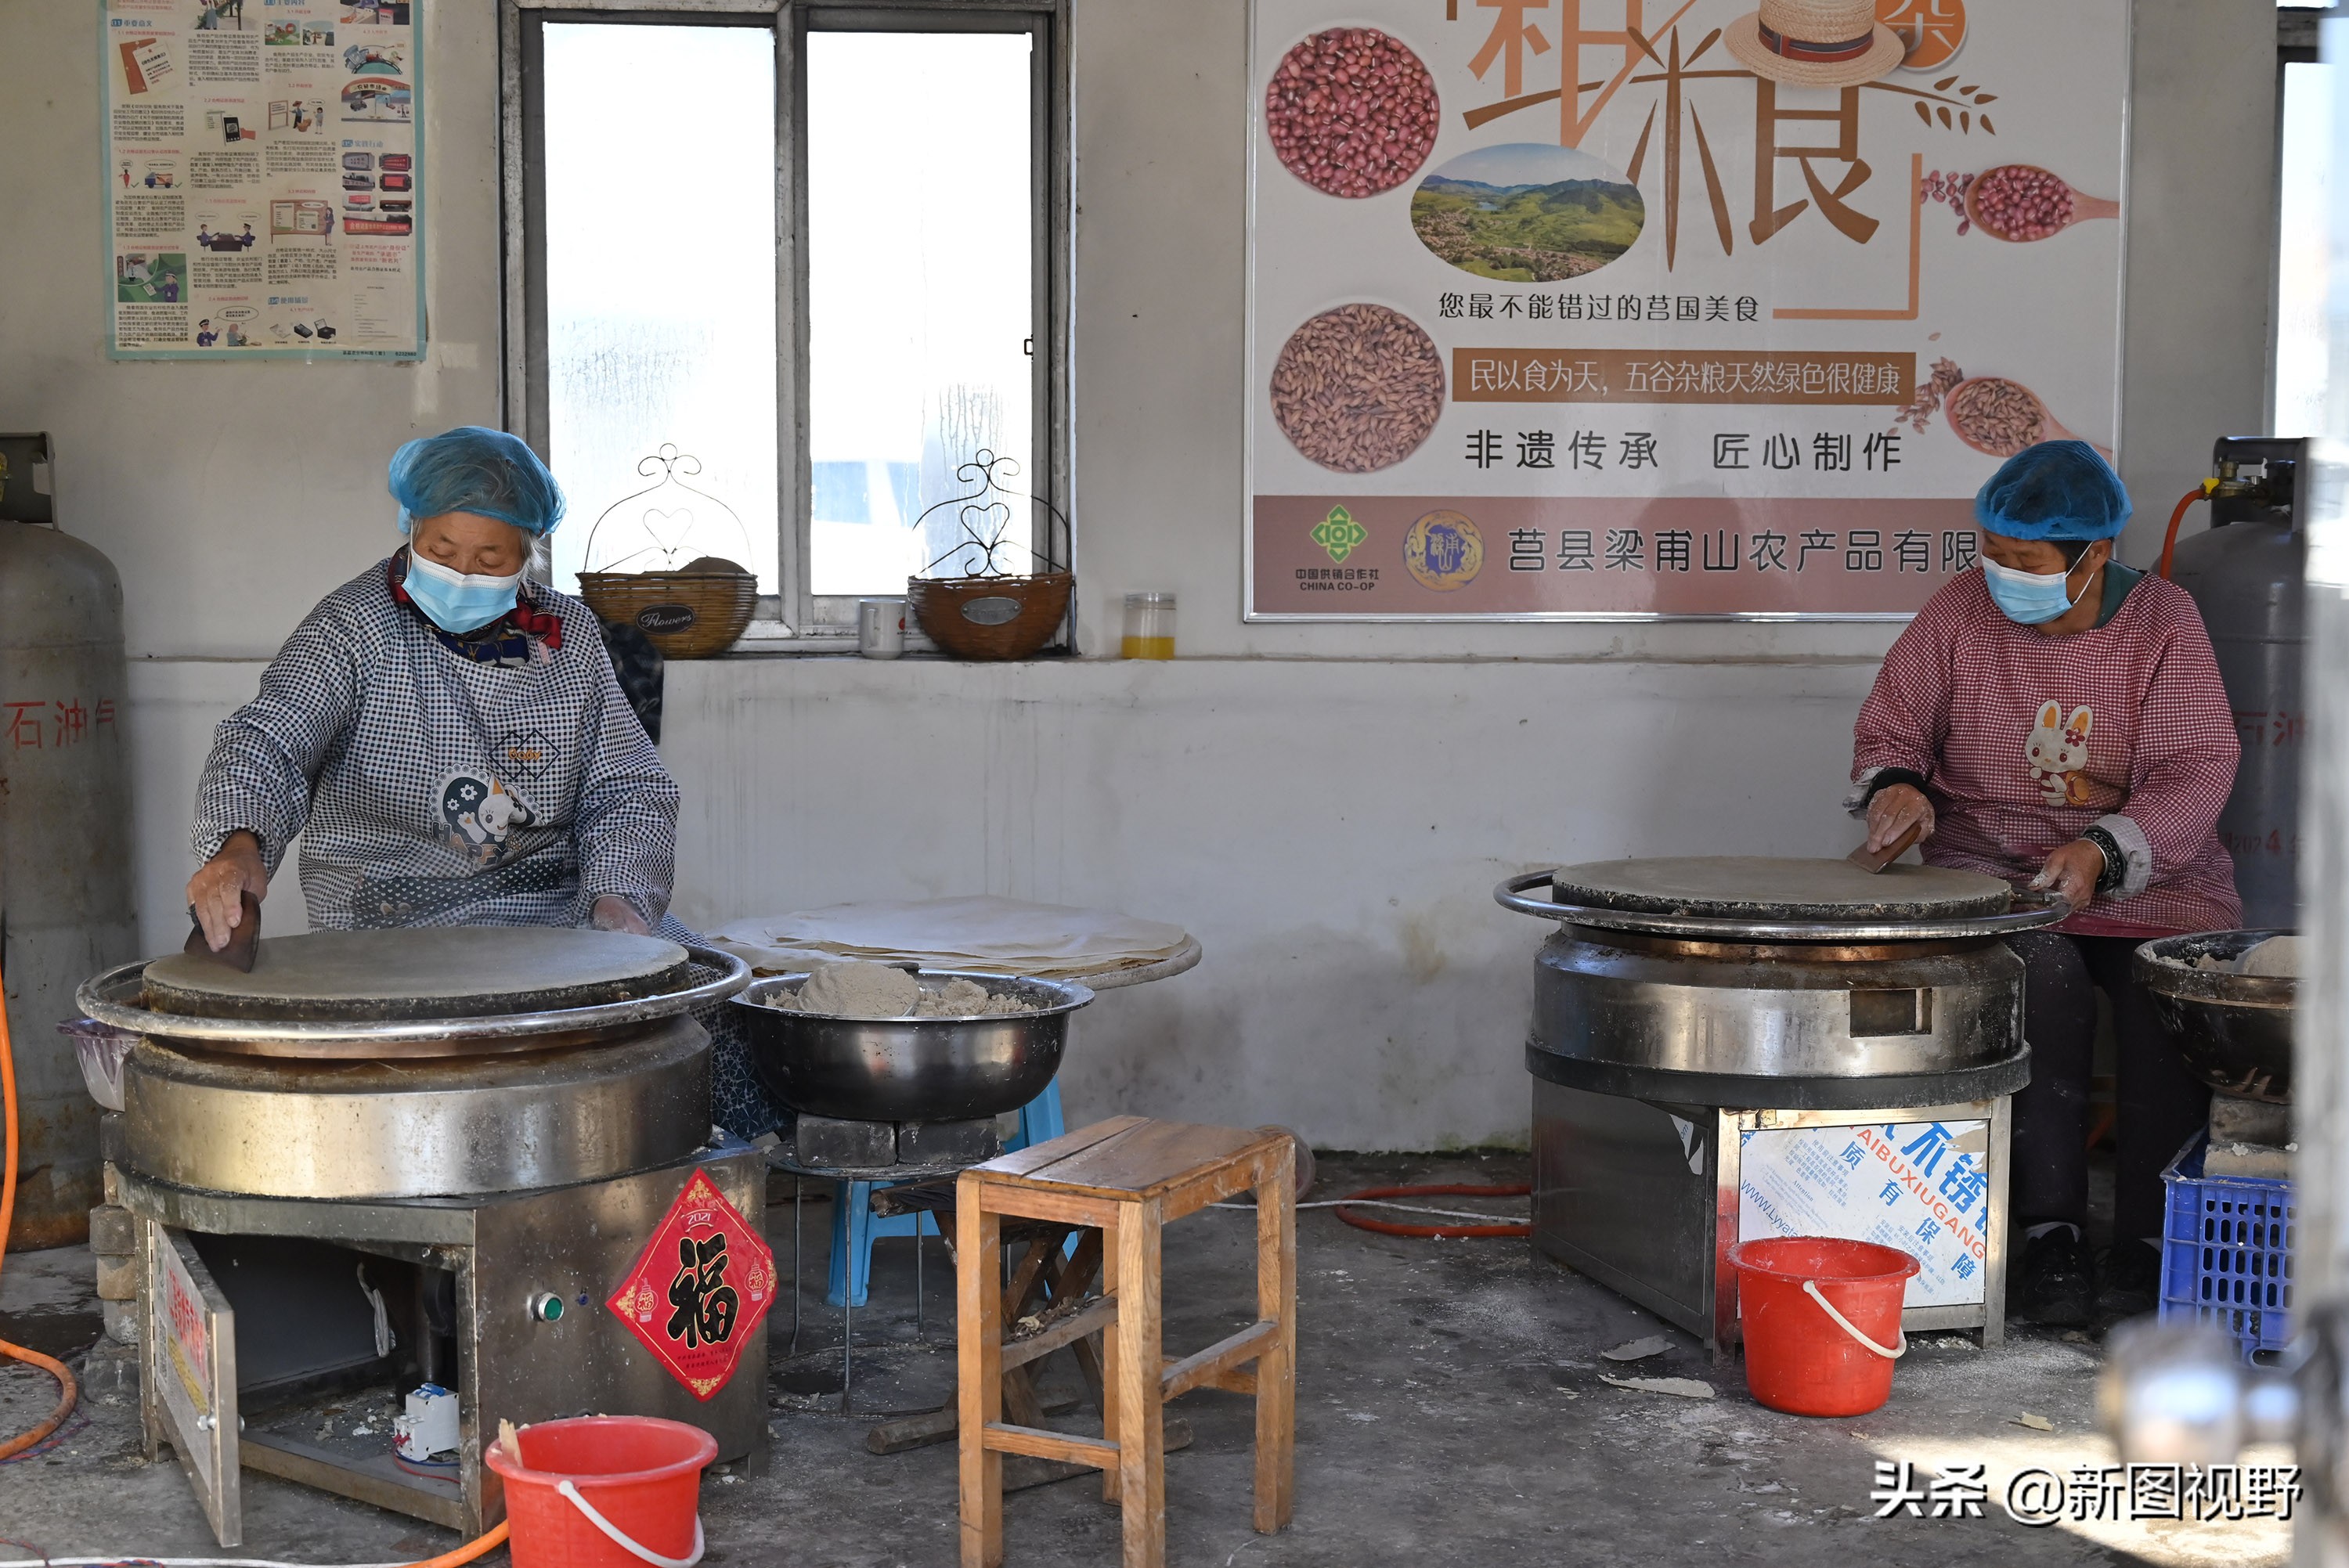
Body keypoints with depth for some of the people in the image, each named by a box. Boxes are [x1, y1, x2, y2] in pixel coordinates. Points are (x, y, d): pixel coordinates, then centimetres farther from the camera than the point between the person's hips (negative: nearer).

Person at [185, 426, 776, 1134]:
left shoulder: (569, 632, 8)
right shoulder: (354, 626, -6)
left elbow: (628, 788, 7)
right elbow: (266, 739, -21)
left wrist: (618, 899, -14)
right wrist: (240, 844, -43)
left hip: (562, 890, 4)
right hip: (399, 906, -4)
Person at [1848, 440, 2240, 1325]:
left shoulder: (2162, 620, -3)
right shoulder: (1961, 611, 0)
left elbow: (2196, 770, -11)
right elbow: (1890, 726, 8)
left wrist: (2103, 851, -27)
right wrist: (1894, 782, -16)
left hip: (2147, 873, 0)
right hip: (1993, 869, 0)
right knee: (2042, 980, -32)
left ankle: (2149, 1245, -13)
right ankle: (2052, 1237, -21)